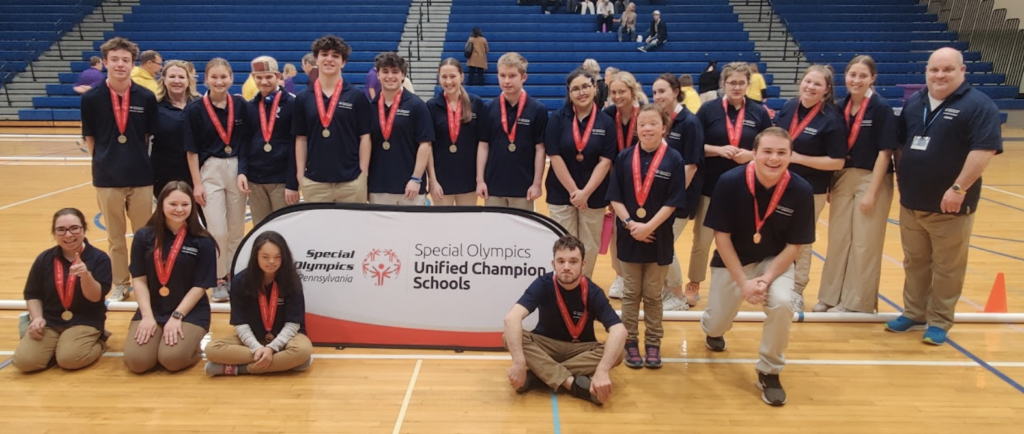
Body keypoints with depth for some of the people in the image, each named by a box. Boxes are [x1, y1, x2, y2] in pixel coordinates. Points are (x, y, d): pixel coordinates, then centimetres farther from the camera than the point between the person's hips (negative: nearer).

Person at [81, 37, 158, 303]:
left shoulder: (146, 98, -3)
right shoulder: (91, 98, -4)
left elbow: (149, 136, 5)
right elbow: (90, 138, 4)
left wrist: (138, 160, 2)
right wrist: (104, 161, 1)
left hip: (141, 177, 0)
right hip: (107, 178, 0)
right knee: (115, 238, 12)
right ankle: (120, 284, 26)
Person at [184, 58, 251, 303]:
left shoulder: (240, 105, 0)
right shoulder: (195, 109, -5)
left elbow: (248, 141, 6)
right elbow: (192, 149, -3)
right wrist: (197, 183, -7)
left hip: (237, 170, 2)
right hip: (210, 172, -2)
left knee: (236, 230, 8)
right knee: (217, 231, -5)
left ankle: (232, 276, 23)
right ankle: (219, 279, 10)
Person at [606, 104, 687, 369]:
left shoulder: (674, 159, -6)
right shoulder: (624, 158, 0)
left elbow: (673, 202, -9)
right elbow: (615, 197, -1)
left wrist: (648, 227, -17)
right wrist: (630, 223, -14)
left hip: (658, 237, -1)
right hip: (628, 235, 1)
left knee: (653, 294, 10)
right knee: (630, 293, 11)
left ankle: (653, 343, 23)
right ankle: (630, 341, 22)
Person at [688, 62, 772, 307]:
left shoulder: (759, 113, 4)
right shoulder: (708, 110, 0)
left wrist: (751, 155, -13)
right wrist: (719, 150, -17)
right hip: (711, 186, -1)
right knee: (702, 240, 3)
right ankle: (693, 286, 20)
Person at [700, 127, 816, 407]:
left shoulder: (801, 190, -19)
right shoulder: (730, 182, -23)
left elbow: (794, 245, -11)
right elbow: (721, 236, -16)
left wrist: (767, 279, -23)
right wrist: (743, 282, -20)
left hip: (775, 261, 0)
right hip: (732, 261, 0)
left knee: (783, 303, -29)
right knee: (716, 324, 4)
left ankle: (769, 372, -5)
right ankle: (713, 330, 48)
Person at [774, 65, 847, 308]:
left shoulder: (832, 118, -14)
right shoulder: (788, 108, 2)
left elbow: (837, 161, -17)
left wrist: (798, 158, -20)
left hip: (811, 190, -5)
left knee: (800, 242, 7)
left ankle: (796, 292, 23)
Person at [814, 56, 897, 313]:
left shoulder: (881, 108, -11)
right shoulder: (842, 107, 4)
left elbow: (885, 152, -13)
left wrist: (871, 191, -16)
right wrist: (830, 183, 6)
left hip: (872, 179, -5)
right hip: (843, 178, 5)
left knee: (864, 243, 4)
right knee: (838, 239, 10)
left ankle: (857, 301, 15)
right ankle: (832, 296, 22)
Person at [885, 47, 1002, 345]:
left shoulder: (978, 105, -10)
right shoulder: (914, 103, 10)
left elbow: (985, 149, -19)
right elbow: (899, 144, 19)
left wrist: (958, 189, -23)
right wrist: (902, 175, 10)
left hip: (950, 206, -6)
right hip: (911, 203, 6)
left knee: (946, 268, 5)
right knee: (914, 264, 16)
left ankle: (939, 322, 17)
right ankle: (914, 314, 29)